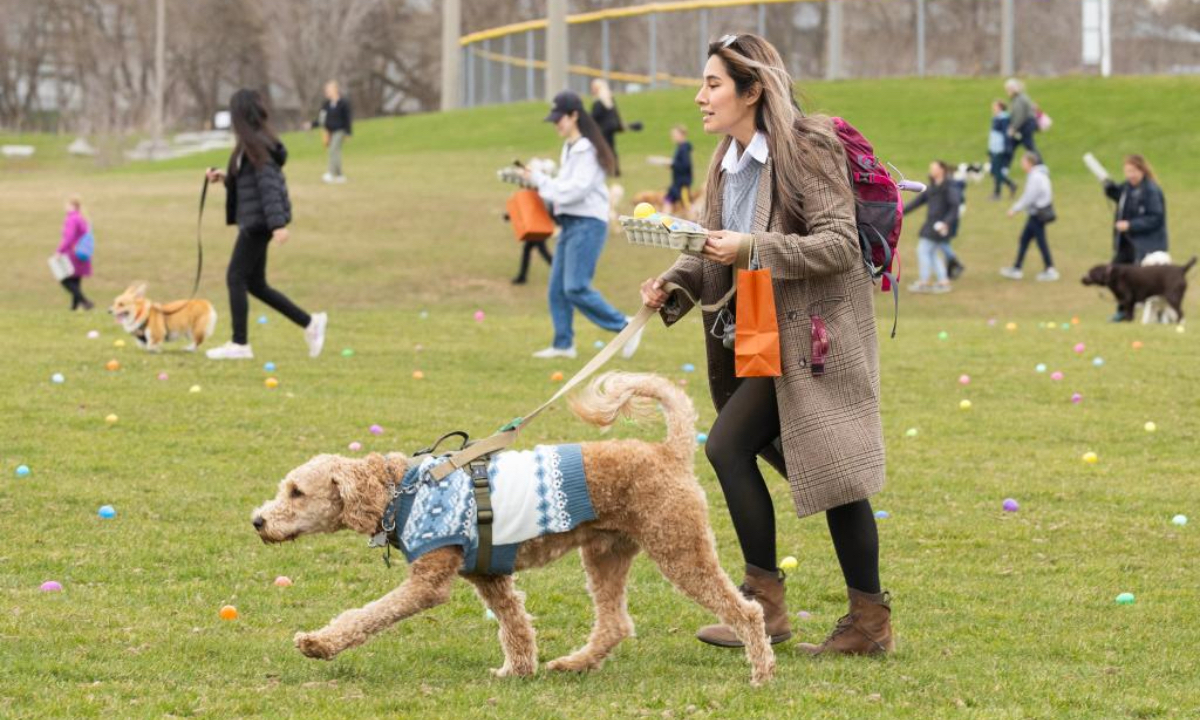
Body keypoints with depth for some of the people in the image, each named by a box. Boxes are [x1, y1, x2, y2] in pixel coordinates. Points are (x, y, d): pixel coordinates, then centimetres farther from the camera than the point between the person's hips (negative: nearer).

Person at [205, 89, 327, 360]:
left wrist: (278, 224, -26)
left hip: (259, 222, -10)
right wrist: (225, 178, 14)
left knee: (236, 278, -4)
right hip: (254, 222, 10)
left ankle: (239, 344, 0)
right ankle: (310, 323, 15)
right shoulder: (253, 142, 13)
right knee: (256, 284, 13)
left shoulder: (256, 145, -16)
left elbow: (269, 184, -22)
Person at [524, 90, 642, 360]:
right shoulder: (569, 148, 16)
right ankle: (563, 344, 12)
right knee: (557, 288, 7)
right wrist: (538, 181, 1)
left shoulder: (587, 149, -13)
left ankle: (625, 328, -8)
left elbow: (578, 189, -20)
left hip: (587, 223, -10)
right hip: (570, 223, 10)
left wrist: (541, 180, -14)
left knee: (576, 288, -15)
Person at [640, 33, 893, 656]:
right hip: (765, 337, 9)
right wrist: (674, 287, -5)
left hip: (812, 335, -9)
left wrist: (753, 248, -28)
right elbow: (715, 252, 15)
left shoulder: (807, 150, -15)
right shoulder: (726, 164, 11)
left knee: (728, 445, -14)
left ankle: (764, 599, -6)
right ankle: (869, 621, 17)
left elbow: (839, 245, -20)